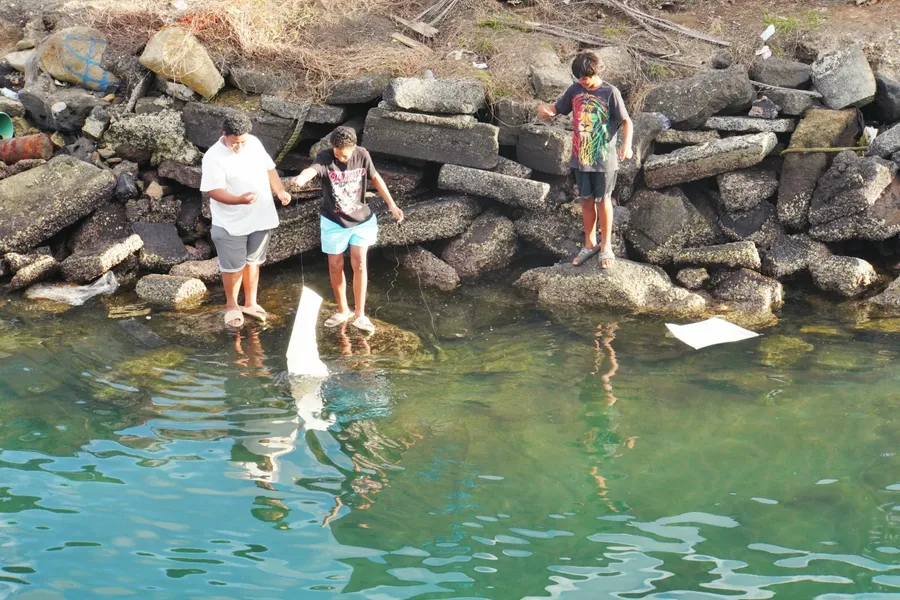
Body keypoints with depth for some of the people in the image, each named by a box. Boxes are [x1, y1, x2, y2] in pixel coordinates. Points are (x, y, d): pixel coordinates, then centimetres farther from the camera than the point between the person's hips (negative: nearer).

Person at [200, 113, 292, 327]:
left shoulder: (254, 143, -2)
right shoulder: (213, 157, -20)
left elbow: (269, 168, 10)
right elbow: (214, 191, -22)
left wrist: (280, 191, -5)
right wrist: (240, 200, -38)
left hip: (260, 218, 5)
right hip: (231, 223, -5)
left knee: (253, 261, 18)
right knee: (233, 266, 8)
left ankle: (250, 303, 34)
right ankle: (232, 306, 27)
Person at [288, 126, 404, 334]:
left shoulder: (362, 155, -12)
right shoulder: (324, 158, -22)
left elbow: (375, 178, 5)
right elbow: (312, 170, -45)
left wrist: (392, 205, 8)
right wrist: (301, 178, -69)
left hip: (361, 219, 1)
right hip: (334, 222, -1)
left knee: (359, 263, -4)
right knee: (335, 266, 8)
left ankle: (360, 314, 4)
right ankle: (343, 310, 26)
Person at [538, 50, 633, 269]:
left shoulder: (610, 93, -13)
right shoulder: (575, 90, 0)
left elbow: (627, 121, -11)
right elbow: (557, 108, 10)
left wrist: (627, 144, -28)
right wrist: (545, 109, -14)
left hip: (603, 159, -4)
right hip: (581, 158, 4)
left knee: (603, 200, 7)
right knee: (586, 200, 14)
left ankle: (606, 246, 20)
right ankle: (590, 244, 28)